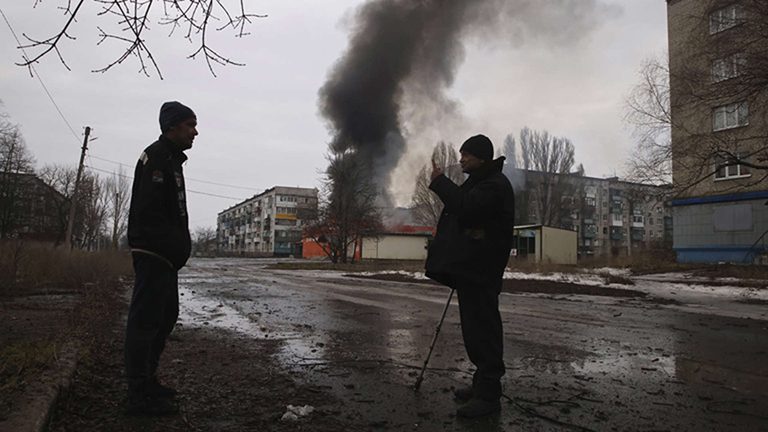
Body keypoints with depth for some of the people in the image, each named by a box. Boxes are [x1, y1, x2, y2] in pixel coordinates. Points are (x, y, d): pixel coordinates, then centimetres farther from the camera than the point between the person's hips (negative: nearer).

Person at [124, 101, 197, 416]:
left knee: (166, 315, 16)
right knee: (146, 319, -6)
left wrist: (180, 247, 13)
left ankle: (146, 381, 27)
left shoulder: (171, 159, 21)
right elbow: (149, 210, -22)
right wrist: (176, 247, -19)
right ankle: (140, 396, 1)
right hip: (154, 253, -11)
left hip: (164, 256, 11)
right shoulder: (156, 157, -11)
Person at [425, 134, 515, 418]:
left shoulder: (495, 185, -12)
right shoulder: (477, 182, 22)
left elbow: (467, 206, -27)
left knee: (482, 329, -8)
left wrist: (439, 181, -17)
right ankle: (483, 384, 25)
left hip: (480, 271, -11)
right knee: (476, 329, 15)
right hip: (468, 268, 11)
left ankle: (488, 395, -2)